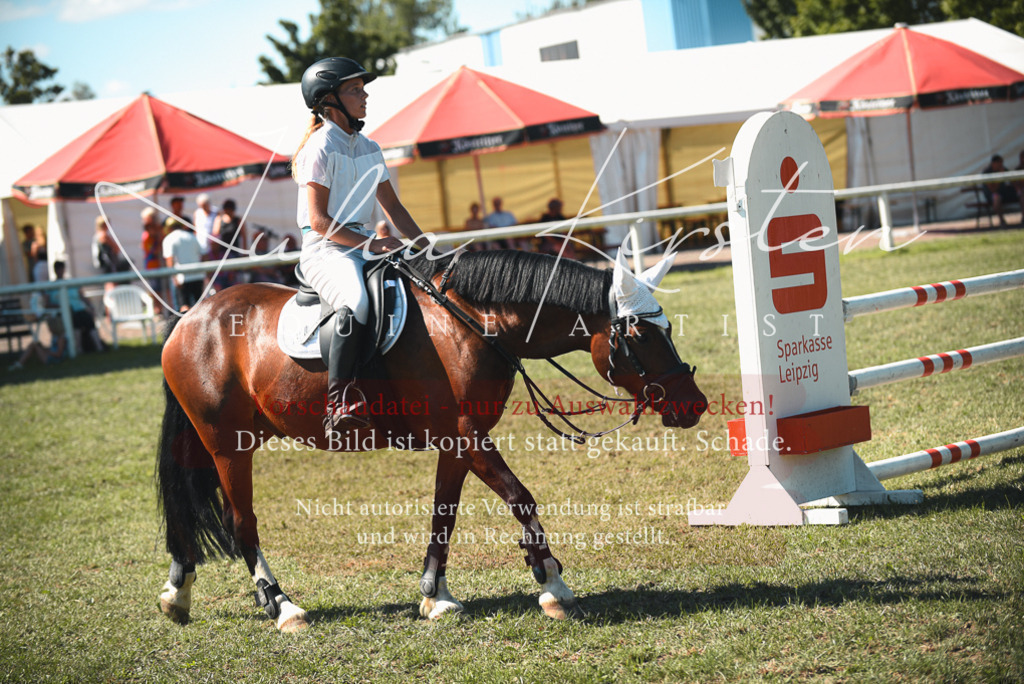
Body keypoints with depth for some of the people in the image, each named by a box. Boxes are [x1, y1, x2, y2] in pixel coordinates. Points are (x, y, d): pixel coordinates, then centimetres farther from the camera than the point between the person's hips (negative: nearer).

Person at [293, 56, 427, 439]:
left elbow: (392, 206, 20)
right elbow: (318, 220, -14)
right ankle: (337, 406, -38)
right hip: (325, 250, -8)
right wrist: (369, 244, -21)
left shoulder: (368, 148, 17)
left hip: (365, 244, 8)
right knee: (356, 303, -37)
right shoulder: (320, 147, -8)